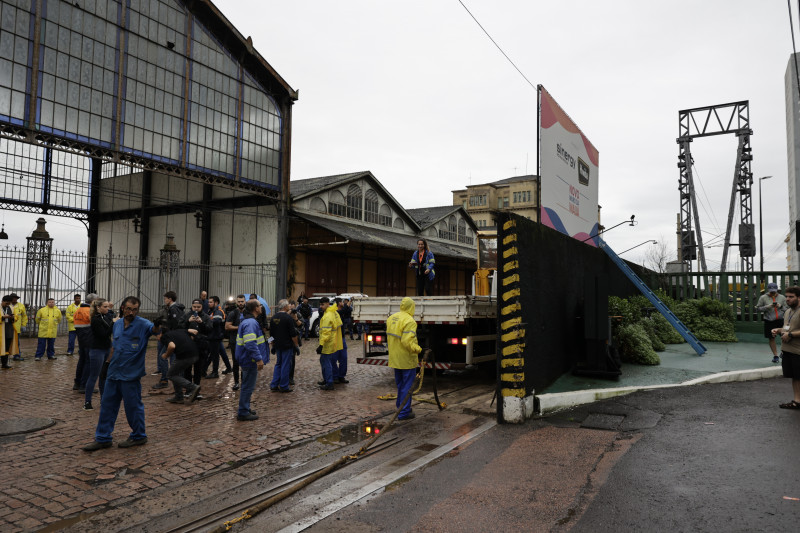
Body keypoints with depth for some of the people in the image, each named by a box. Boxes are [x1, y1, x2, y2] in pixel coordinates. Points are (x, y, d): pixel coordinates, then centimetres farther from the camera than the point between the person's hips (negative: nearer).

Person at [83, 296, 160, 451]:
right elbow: (114, 346, 19)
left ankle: (138, 436, 21)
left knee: (133, 406, 4)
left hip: (131, 375, -6)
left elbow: (153, 329, -34)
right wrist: (109, 362, 17)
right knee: (107, 405, 13)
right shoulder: (117, 324, 8)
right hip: (113, 373, 6)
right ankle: (103, 438, 25)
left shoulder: (142, 324, -12)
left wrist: (157, 325, -56)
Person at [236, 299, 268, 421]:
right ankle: (243, 413, 5)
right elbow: (250, 344, -30)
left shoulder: (246, 322, 14)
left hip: (247, 360, 11)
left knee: (247, 386, 20)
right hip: (250, 360, -11)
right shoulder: (251, 323, -21)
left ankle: (245, 408, 31)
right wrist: (259, 359, -28)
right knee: (248, 387, -2)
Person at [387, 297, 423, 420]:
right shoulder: (409, 321, -21)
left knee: (400, 383, 22)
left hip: (394, 358, 8)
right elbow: (407, 341, -28)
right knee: (407, 386, 2)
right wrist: (418, 349, -20)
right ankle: (404, 412, 7)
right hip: (407, 359, -8)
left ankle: (400, 406, 33)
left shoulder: (391, 318, 6)